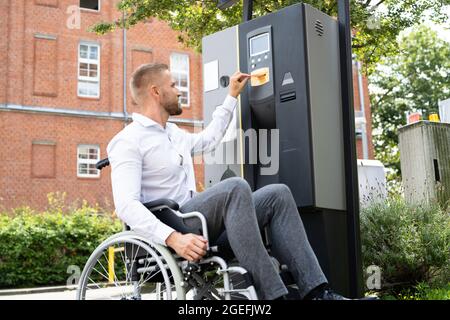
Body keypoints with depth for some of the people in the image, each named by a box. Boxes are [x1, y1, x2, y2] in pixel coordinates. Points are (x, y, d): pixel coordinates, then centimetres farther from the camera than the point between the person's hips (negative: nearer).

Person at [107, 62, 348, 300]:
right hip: (165, 236, -9)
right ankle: (273, 295, -35)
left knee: (277, 194, -5)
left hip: (194, 221, 9)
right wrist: (173, 237, -34)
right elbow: (127, 205, -20)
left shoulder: (173, 133, 21)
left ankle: (316, 292, -16)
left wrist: (232, 96, 43)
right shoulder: (128, 141, -8)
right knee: (235, 188, -32)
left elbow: (209, 139, 41)